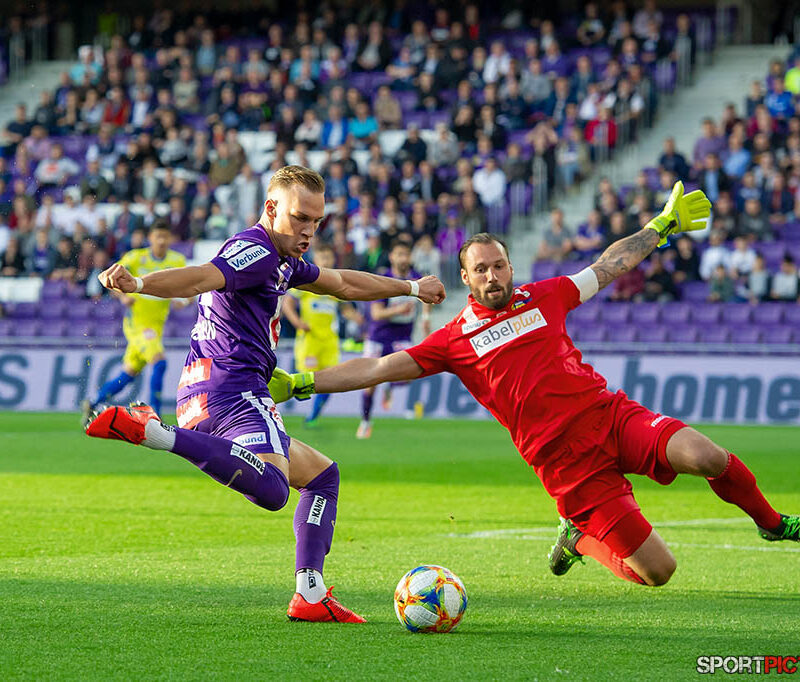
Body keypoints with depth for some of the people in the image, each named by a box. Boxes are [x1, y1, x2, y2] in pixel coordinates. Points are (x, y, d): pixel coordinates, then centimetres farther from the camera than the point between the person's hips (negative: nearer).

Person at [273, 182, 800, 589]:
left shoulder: (542, 297, 13)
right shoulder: (454, 339, 6)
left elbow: (611, 265, 24)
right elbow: (378, 368, 4)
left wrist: (664, 225, 22)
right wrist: (301, 384, -4)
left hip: (610, 414, 3)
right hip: (565, 459, -3)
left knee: (707, 458, -25)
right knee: (656, 571, -12)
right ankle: (579, 538, 22)